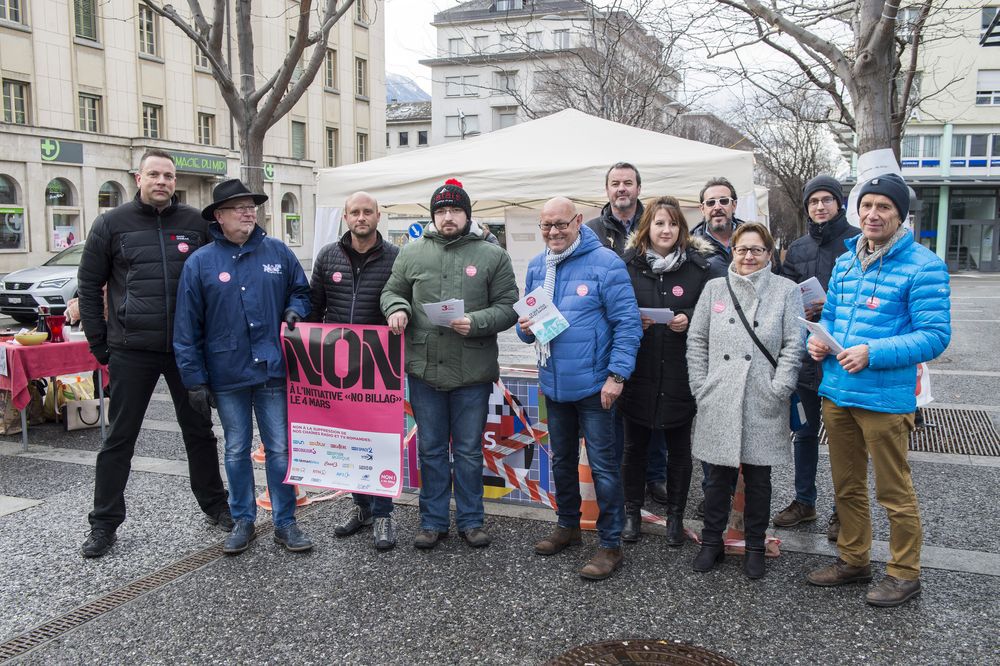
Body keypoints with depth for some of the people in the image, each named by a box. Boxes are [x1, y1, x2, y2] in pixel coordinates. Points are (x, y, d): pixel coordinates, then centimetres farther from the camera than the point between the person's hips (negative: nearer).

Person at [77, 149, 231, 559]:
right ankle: (104, 523, 18)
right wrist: (98, 342, 1)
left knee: (199, 431, 12)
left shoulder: (196, 224, 5)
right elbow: (89, 285, 5)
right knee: (119, 437, 6)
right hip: (131, 352, -1)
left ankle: (215, 505, 27)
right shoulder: (112, 224, 1)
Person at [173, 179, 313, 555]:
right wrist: (195, 379, -4)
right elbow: (187, 328, -1)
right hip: (227, 375, 0)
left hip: (273, 369, 1)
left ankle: (285, 523, 17)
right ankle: (243, 521, 27)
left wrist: (294, 311, -8)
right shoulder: (200, 263, -1)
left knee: (280, 449, 6)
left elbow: (301, 291, 16)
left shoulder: (278, 253, 3)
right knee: (237, 451, 13)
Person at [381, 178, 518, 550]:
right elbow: (392, 291, 15)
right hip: (424, 369, 2)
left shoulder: (493, 255, 0)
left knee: (469, 451, 11)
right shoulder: (412, 253, 7)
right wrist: (396, 308, -8)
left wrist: (476, 322, -19)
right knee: (431, 449, 13)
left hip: (473, 372, -2)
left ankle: (470, 521, 27)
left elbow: (508, 308, -1)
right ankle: (433, 522, 26)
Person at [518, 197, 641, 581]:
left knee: (603, 465, 1)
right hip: (553, 384, 7)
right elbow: (526, 318, 17)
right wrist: (525, 327, -7)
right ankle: (568, 525, 38)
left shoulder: (605, 263, -13)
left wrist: (616, 375, -19)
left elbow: (627, 323, -15)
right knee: (561, 460, 20)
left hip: (593, 385, -6)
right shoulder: (536, 267, 7)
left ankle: (611, 544, 14)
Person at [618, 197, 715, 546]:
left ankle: (675, 515, 27)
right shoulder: (628, 264, 1)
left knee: (679, 448, 11)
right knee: (634, 445, 12)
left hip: (679, 375, 0)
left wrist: (688, 320, -13)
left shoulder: (698, 265, 0)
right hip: (638, 371, 0)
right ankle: (632, 511, 28)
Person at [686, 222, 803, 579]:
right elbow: (696, 341, 8)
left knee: (758, 478, 10)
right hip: (719, 402, 1)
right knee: (718, 475, 8)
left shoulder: (786, 291, 2)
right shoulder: (714, 288, 8)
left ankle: (755, 546, 25)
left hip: (763, 403, -1)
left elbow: (794, 345, -2)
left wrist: (778, 390, -9)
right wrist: (701, 387, 1)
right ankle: (712, 542, 24)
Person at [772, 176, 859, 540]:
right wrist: (799, 311, -8)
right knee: (805, 431, 15)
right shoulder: (797, 249, 10)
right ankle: (804, 501, 29)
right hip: (806, 350, 5)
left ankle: (842, 509, 20)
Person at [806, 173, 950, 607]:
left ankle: (904, 573, 23)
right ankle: (853, 560, 34)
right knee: (847, 486, 18)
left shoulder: (922, 266, -10)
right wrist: (817, 340, -1)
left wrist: (872, 353, -24)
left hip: (884, 397, -7)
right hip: (836, 392, 7)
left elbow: (935, 335, -15)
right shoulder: (845, 262, 11)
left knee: (894, 491, 6)